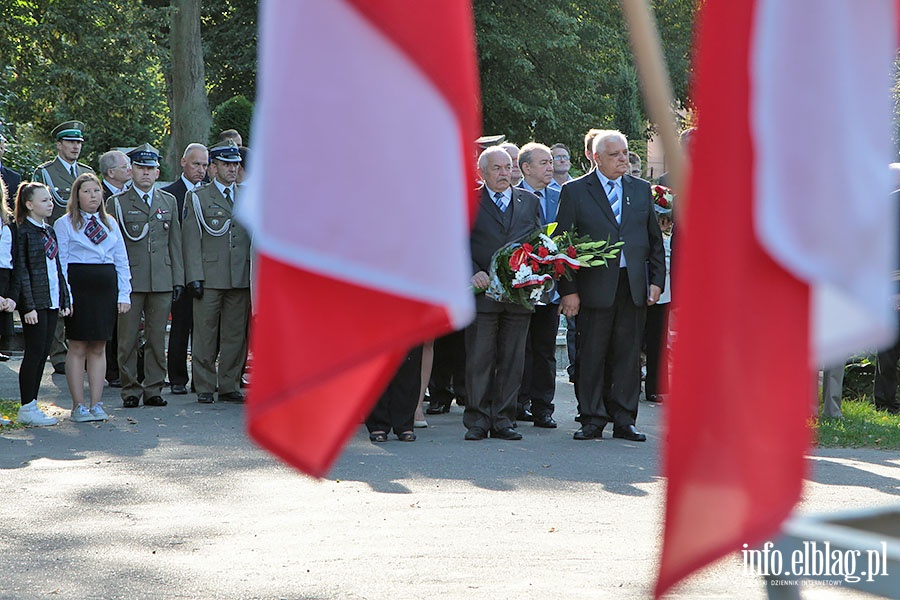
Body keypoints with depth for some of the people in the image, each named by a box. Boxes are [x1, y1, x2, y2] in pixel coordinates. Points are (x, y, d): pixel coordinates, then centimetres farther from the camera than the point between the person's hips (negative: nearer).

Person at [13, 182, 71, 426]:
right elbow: (21, 271, -12)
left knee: (42, 353, 8)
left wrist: (64, 300, 13)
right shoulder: (23, 232, -9)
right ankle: (27, 409, -1)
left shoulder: (50, 232, 15)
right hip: (34, 301, -8)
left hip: (52, 301, 8)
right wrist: (29, 306, -17)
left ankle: (31, 404, 13)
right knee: (35, 352, -6)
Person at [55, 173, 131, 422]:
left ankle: (96, 404, 9)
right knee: (78, 347, -3)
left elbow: (122, 261, 15)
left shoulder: (110, 224, 15)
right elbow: (60, 263, -3)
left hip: (106, 289, 4)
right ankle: (78, 406, 2)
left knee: (99, 347, 5)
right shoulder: (64, 224, 2)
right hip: (78, 288, -4)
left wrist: (124, 294, 5)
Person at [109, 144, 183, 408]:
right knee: (128, 339, -1)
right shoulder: (116, 203, 4)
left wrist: (178, 278, 8)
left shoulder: (168, 201, 14)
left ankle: (153, 389, 10)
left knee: (157, 338, 4)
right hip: (130, 280, -3)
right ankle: (130, 390, 7)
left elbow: (175, 243, 14)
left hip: (162, 281, 3)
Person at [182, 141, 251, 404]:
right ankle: (204, 387, 5)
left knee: (236, 333, 4)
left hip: (241, 278, 3)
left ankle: (230, 386, 11)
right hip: (210, 276, -3)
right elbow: (191, 240, 0)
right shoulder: (197, 198, 5)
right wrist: (194, 276, -9)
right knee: (205, 334, -2)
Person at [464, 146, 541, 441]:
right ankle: (477, 420, 5)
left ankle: (503, 419, 10)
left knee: (512, 360, 4)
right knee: (479, 359, -2)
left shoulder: (530, 201, 14)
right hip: (483, 292, -3)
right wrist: (472, 273, -13)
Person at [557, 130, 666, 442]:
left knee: (628, 355, 4)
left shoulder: (641, 189, 13)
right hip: (594, 286, -3)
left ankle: (624, 420, 11)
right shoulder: (575, 191, 1)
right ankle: (593, 419, 9)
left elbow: (655, 239, 15)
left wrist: (656, 281, 6)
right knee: (592, 355, 1)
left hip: (634, 286, 3)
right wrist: (568, 290, -7)